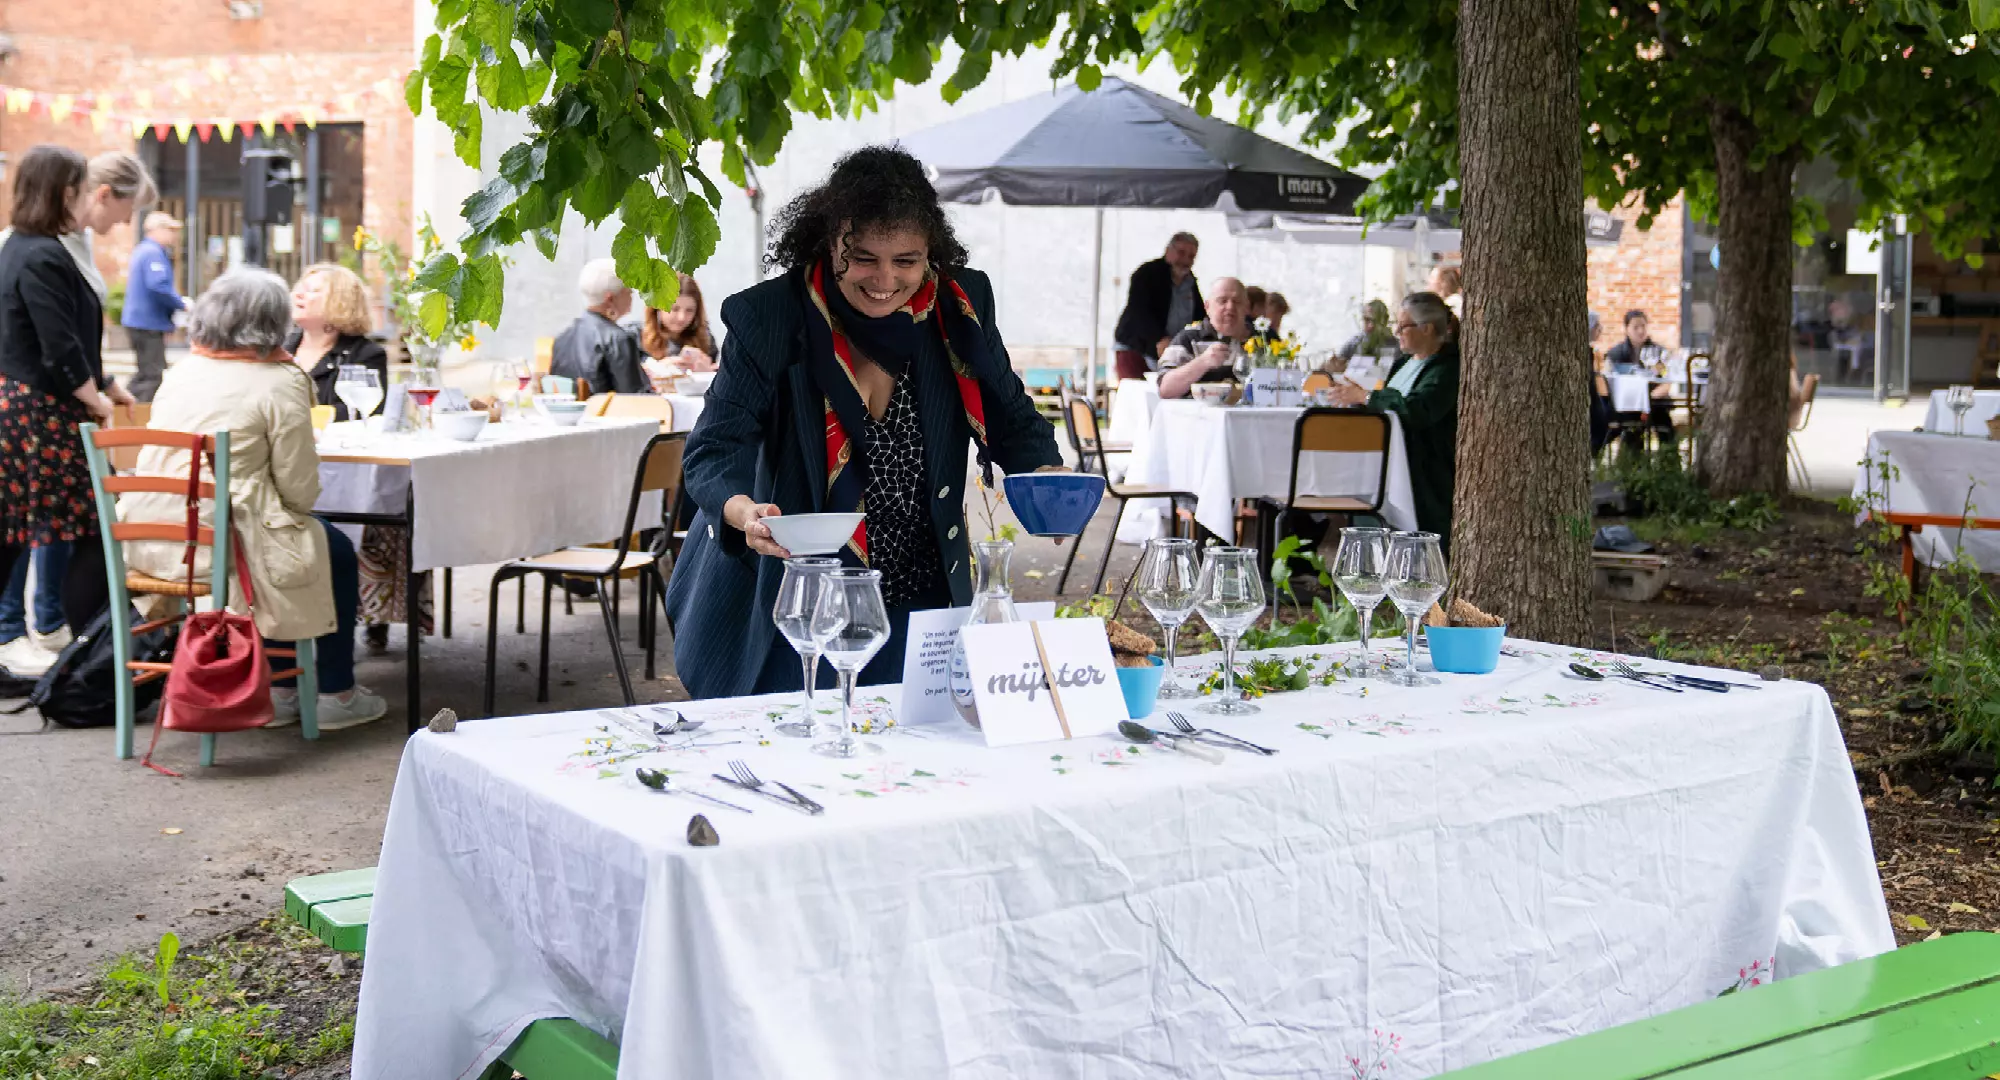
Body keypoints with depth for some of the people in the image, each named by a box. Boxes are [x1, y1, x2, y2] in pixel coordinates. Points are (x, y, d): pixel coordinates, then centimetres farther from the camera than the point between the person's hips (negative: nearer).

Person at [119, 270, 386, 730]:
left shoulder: (180, 372, 11)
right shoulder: (280, 382, -11)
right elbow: (300, 489, -12)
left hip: (151, 544, 7)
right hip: (222, 544, -7)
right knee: (337, 551, 18)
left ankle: (281, 687, 35)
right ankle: (336, 693, 25)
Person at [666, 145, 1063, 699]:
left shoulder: (960, 306, -5)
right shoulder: (768, 319, -14)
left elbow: (1010, 420, 7)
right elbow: (715, 449, -17)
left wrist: (1048, 478, -15)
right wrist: (744, 511, -39)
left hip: (919, 600, 3)